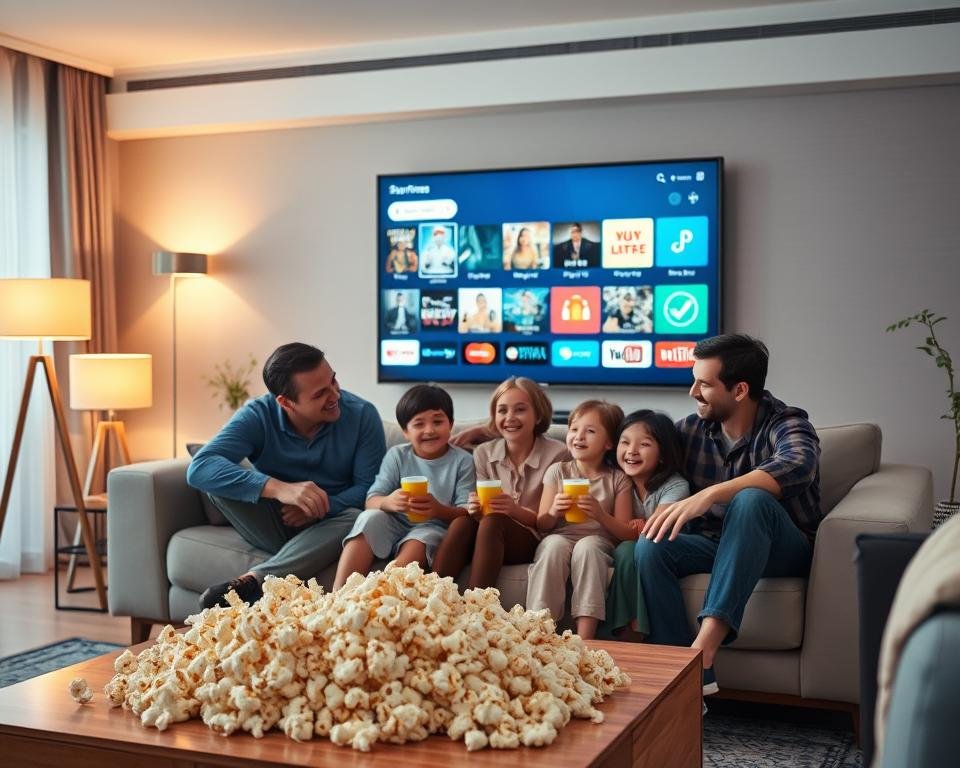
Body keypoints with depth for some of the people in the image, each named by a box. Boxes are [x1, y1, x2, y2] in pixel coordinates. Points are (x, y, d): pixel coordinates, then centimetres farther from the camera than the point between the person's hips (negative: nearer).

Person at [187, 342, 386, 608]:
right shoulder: (258, 416, -15)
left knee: (357, 517, -35)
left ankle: (251, 581, -39)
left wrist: (322, 507, -32)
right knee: (220, 478, -23)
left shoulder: (362, 415, -13)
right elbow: (199, 469, -30)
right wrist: (278, 488, -43)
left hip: (330, 524, 0)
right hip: (272, 525, 0)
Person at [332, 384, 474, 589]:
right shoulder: (397, 455, 4)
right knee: (370, 518, -26)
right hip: (396, 524, 2)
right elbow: (371, 501, -3)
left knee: (423, 538, -34)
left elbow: (466, 513, -8)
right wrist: (388, 502, -29)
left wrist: (439, 510, -31)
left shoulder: (462, 461, -2)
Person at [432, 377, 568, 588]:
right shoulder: (483, 454, 8)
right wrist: (476, 510, -18)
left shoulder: (557, 454, -5)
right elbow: (484, 511, 7)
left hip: (534, 541, -3)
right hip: (492, 539, 3)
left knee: (492, 522, -32)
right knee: (462, 521, -28)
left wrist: (516, 511, -23)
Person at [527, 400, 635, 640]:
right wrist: (554, 513, -12)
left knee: (587, 545, -36)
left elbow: (627, 533, 2)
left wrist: (601, 515, -17)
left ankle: (584, 640, -40)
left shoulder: (618, 480, 8)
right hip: (561, 538, 1)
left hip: (599, 543, -1)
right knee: (554, 544, -34)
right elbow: (542, 526, 11)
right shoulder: (558, 471, 11)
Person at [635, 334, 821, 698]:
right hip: (715, 545, 4)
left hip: (782, 550, -4)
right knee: (650, 545, -26)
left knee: (750, 500, -36)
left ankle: (705, 644, -46)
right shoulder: (691, 429, 2)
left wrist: (708, 495, -47)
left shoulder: (786, 424, -12)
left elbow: (795, 467, -36)